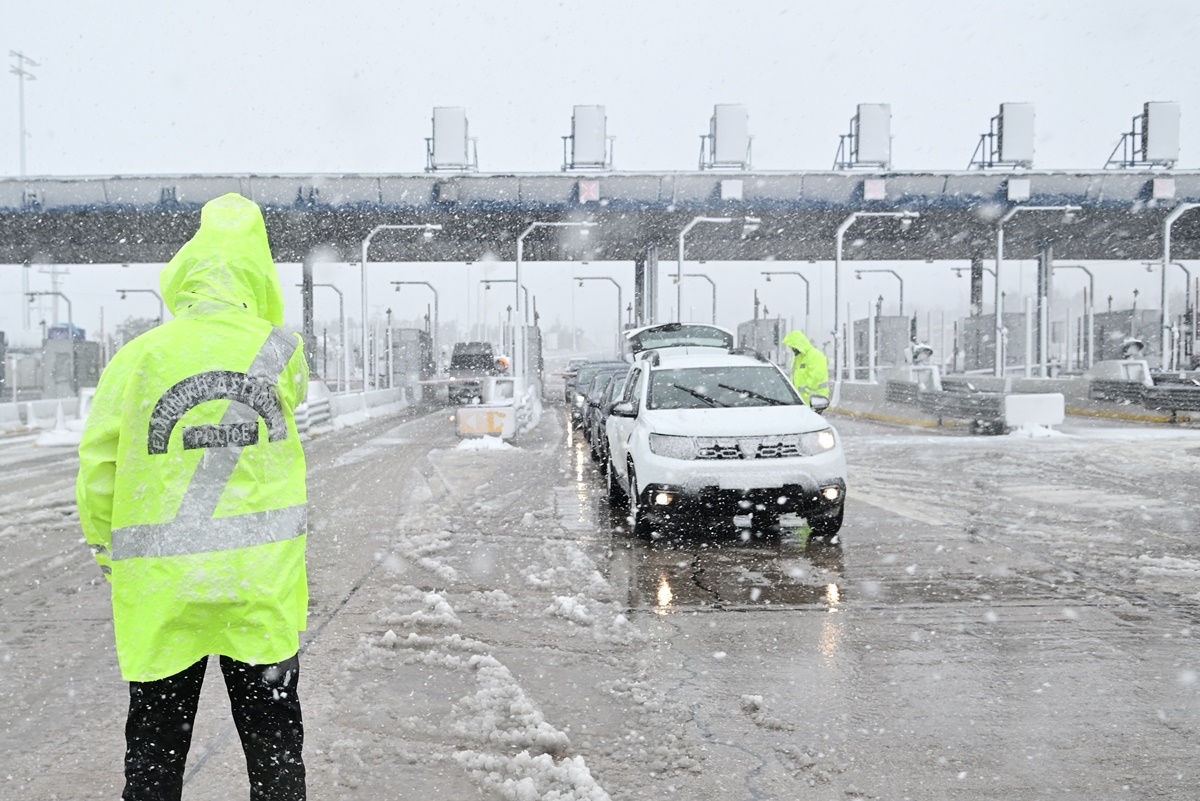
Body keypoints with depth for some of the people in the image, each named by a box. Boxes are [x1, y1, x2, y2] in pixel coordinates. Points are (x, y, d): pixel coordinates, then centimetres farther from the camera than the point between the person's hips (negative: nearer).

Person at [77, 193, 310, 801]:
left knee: (155, 744, 16)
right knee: (272, 733, 14)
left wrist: (103, 542, 13)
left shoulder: (140, 356, -7)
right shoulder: (279, 352, -7)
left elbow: (98, 465, -3)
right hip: (261, 579, 0)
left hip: (161, 583, 0)